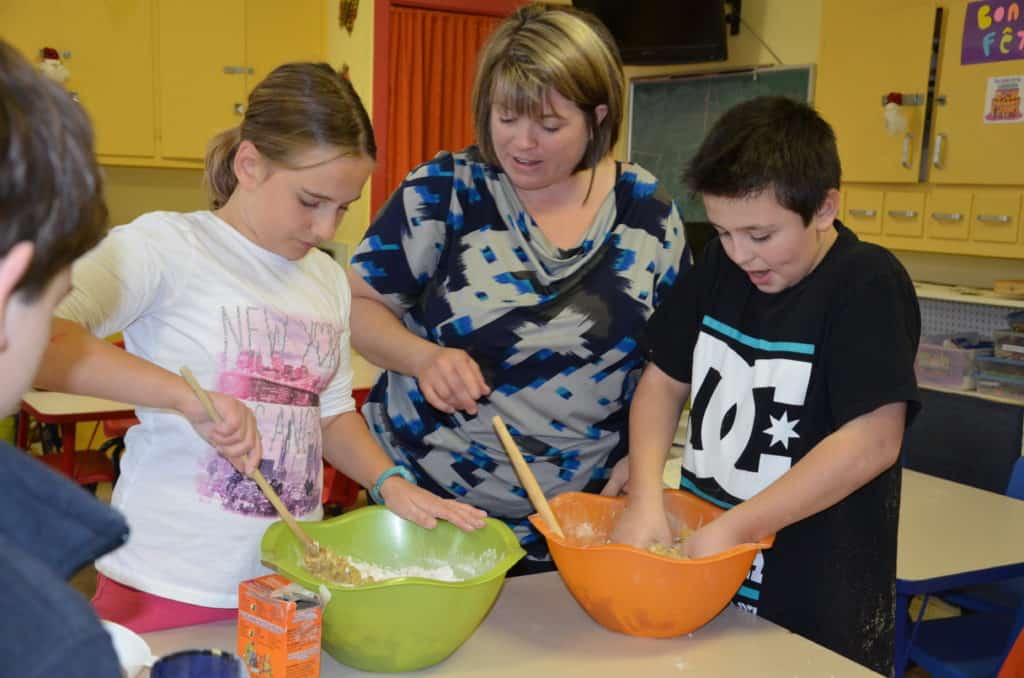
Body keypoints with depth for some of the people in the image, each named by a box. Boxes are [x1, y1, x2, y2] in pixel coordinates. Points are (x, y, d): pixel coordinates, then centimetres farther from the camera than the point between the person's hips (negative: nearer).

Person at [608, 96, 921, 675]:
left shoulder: (868, 285, -17)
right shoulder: (721, 265, 2)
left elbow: (872, 441, -25)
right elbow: (665, 381, 5)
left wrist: (732, 530, -25)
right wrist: (646, 501, -9)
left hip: (816, 602, -6)